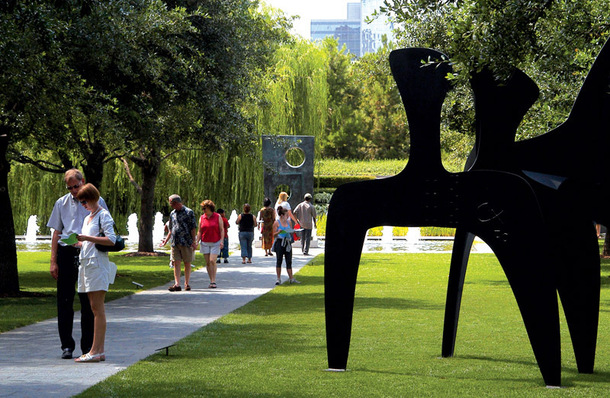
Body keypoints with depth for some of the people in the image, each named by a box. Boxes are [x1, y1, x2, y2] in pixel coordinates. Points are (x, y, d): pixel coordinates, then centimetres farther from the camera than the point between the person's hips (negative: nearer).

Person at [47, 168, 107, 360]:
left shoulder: (97, 202, 4)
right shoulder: (62, 203, 11)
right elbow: (56, 232, 12)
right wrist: (53, 261, 5)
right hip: (66, 253, 2)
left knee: (88, 302, 3)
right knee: (64, 301, 1)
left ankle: (88, 346, 10)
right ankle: (67, 345, 7)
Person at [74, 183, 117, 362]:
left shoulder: (103, 215, -4)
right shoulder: (87, 218, 23)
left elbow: (111, 240, -16)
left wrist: (88, 238, -19)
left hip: (98, 265, -9)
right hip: (86, 264, 9)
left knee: (97, 308, -11)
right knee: (94, 308, 6)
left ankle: (96, 351, -14)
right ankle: (99, 350, 6)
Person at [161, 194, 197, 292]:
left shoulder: (189, 212, -3)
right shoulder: (172, 214, 15)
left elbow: (193, 228, -5)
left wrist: (193, 241, -12)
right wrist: (166, 240, 16)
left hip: (186, 243, -5)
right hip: (175, 243, 5)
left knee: (187, 263, 3)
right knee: (176, 263, -4)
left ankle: (187, 284, 11)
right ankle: (177, 284, -10)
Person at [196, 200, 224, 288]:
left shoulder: (218, 217, 0)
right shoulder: (202, 218, 8)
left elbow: (222, 230, 0)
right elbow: (200, 231, 12)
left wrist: (222, 241, -10)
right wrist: (196, 242, 2)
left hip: (215, 243, -3)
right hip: (205, 243, 3)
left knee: (212, 261, -14)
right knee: (207, 262, 2)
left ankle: (213, 281, -12)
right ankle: (211, 281, 8)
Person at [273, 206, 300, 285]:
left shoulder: (288, 222, 12)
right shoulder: (276, 223, -3)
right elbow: (274, 234, -4)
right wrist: (279, 232, -23)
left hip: (288, 242, 5)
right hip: (279, 242, -5)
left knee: (289, 261, 3)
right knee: (279, 260, 0)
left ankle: (291, 278, 3)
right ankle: (279, 279, 7)